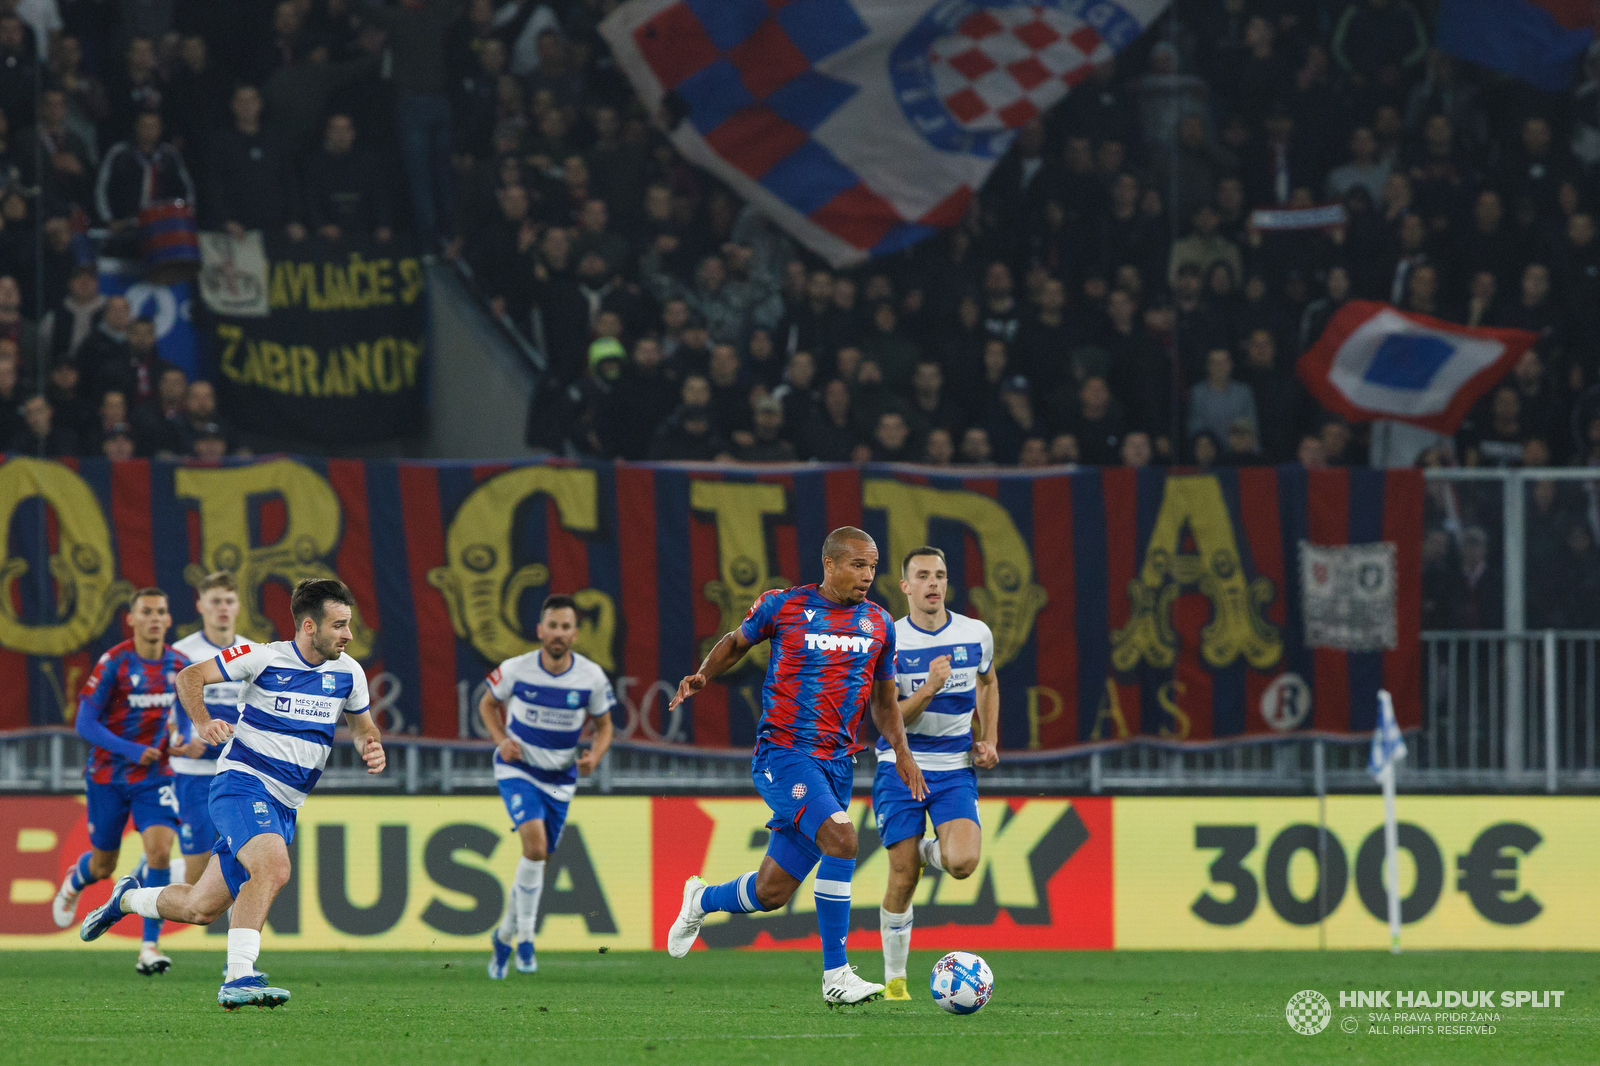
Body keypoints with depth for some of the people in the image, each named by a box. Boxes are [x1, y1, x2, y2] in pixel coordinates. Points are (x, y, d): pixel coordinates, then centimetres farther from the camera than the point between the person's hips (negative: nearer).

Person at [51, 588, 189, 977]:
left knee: (160, 849, -19)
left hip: (155, 776, 2)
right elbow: (85, 723, -14)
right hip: (108, 775, -2)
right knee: (103, 865, 11)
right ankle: (74, 883, 50)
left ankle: (150, 946, -15)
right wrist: (130, 751, -22)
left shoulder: (180, 664, -2)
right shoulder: (114, 664, -15)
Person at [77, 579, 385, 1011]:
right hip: (242, 781, -6)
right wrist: (203, 722, -21)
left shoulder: (348, 673, 5)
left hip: (283, 807, 6)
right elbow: (190, 677, -2)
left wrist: (371, 746, -2)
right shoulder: (263, 657, -9)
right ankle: (238, 980, -34)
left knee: (201, 909, 9)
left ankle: (129, 898, 39)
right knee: (273, 867, -34)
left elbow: (361, 725, 22)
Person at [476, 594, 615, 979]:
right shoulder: (516, 670, -14)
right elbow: (488, 704, 5)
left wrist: (594, 756, -17)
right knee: (534, 843, -25)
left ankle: (504, 937, 34)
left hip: (560, 777, 3)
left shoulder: (591, 676, -11)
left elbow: (604, 726, 3)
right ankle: (525, 938, -13)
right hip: (518, 769, -3)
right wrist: (502, 740, -12)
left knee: (536, 860, 10)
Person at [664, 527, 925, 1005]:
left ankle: (702, 900, 40)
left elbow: (884, 700, 22)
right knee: (840, 839, -28)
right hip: (783, 752, -5)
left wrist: (901, 752, 8)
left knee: (772, 893, 7)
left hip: (836, 765, 5)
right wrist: (703, 675, -1)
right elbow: (737, 642, 16)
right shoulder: (783, 606, -1)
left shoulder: (878, 624, 11)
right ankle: (836, 975, -21)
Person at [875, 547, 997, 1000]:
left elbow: (988, 682, 22)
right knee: (902, 878, -4)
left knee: (963, 863, -22)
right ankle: (894, 977, 14)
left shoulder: (976, 634, 1)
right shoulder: (889, 642, -8)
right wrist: (929, 689, -28)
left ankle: (932, 851, 15)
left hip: (956, 769, 1)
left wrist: (988, 741, 11)